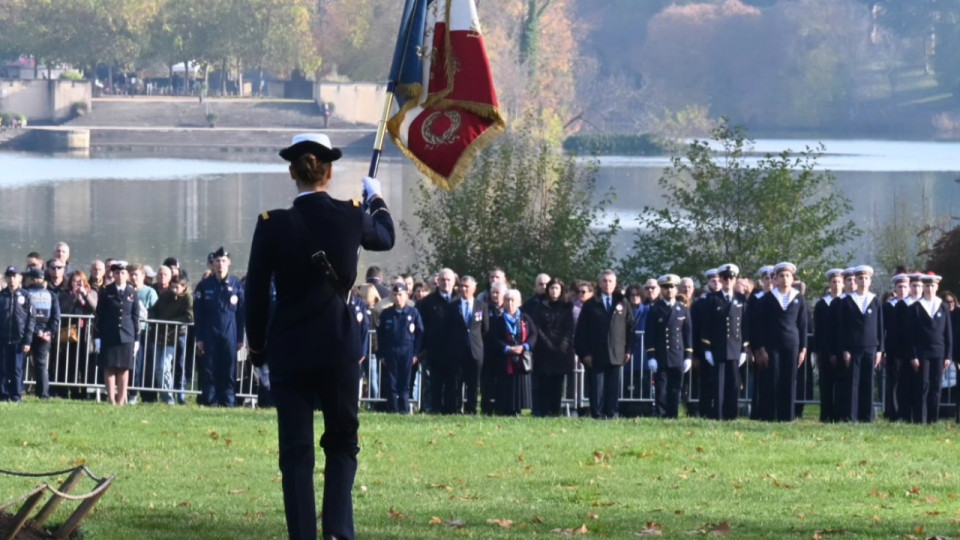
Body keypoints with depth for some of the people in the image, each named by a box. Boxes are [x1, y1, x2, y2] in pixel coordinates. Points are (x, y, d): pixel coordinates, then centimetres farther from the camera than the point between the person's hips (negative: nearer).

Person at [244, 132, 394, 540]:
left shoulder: (272, 225, -8)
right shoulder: (352, 216, -5)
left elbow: (256, 293, -2)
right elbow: (385, 238, 19)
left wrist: (257, 346, 11)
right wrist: (376, 198, 38)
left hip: (289, 350, -1)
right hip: (340, 347, 1)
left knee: (296, 450, 4)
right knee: (342, 442, 14)